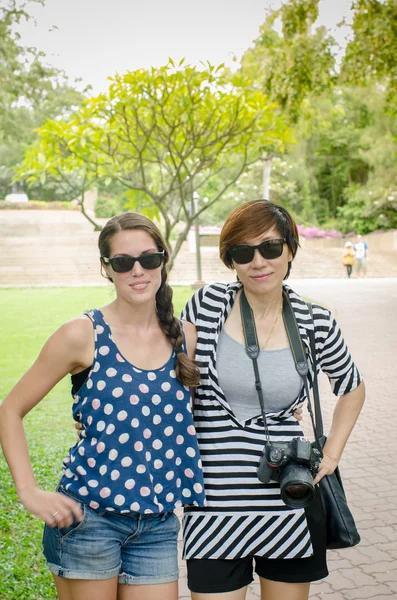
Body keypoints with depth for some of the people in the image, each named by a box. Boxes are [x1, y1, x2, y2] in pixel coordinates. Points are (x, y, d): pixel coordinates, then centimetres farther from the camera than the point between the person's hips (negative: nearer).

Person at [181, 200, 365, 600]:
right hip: (215, 499, -1)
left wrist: (331, 454, 9)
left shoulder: (315, 324, -2)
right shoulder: (207, 305, -6)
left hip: (290, 497, 2)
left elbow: (351, 388, 17)